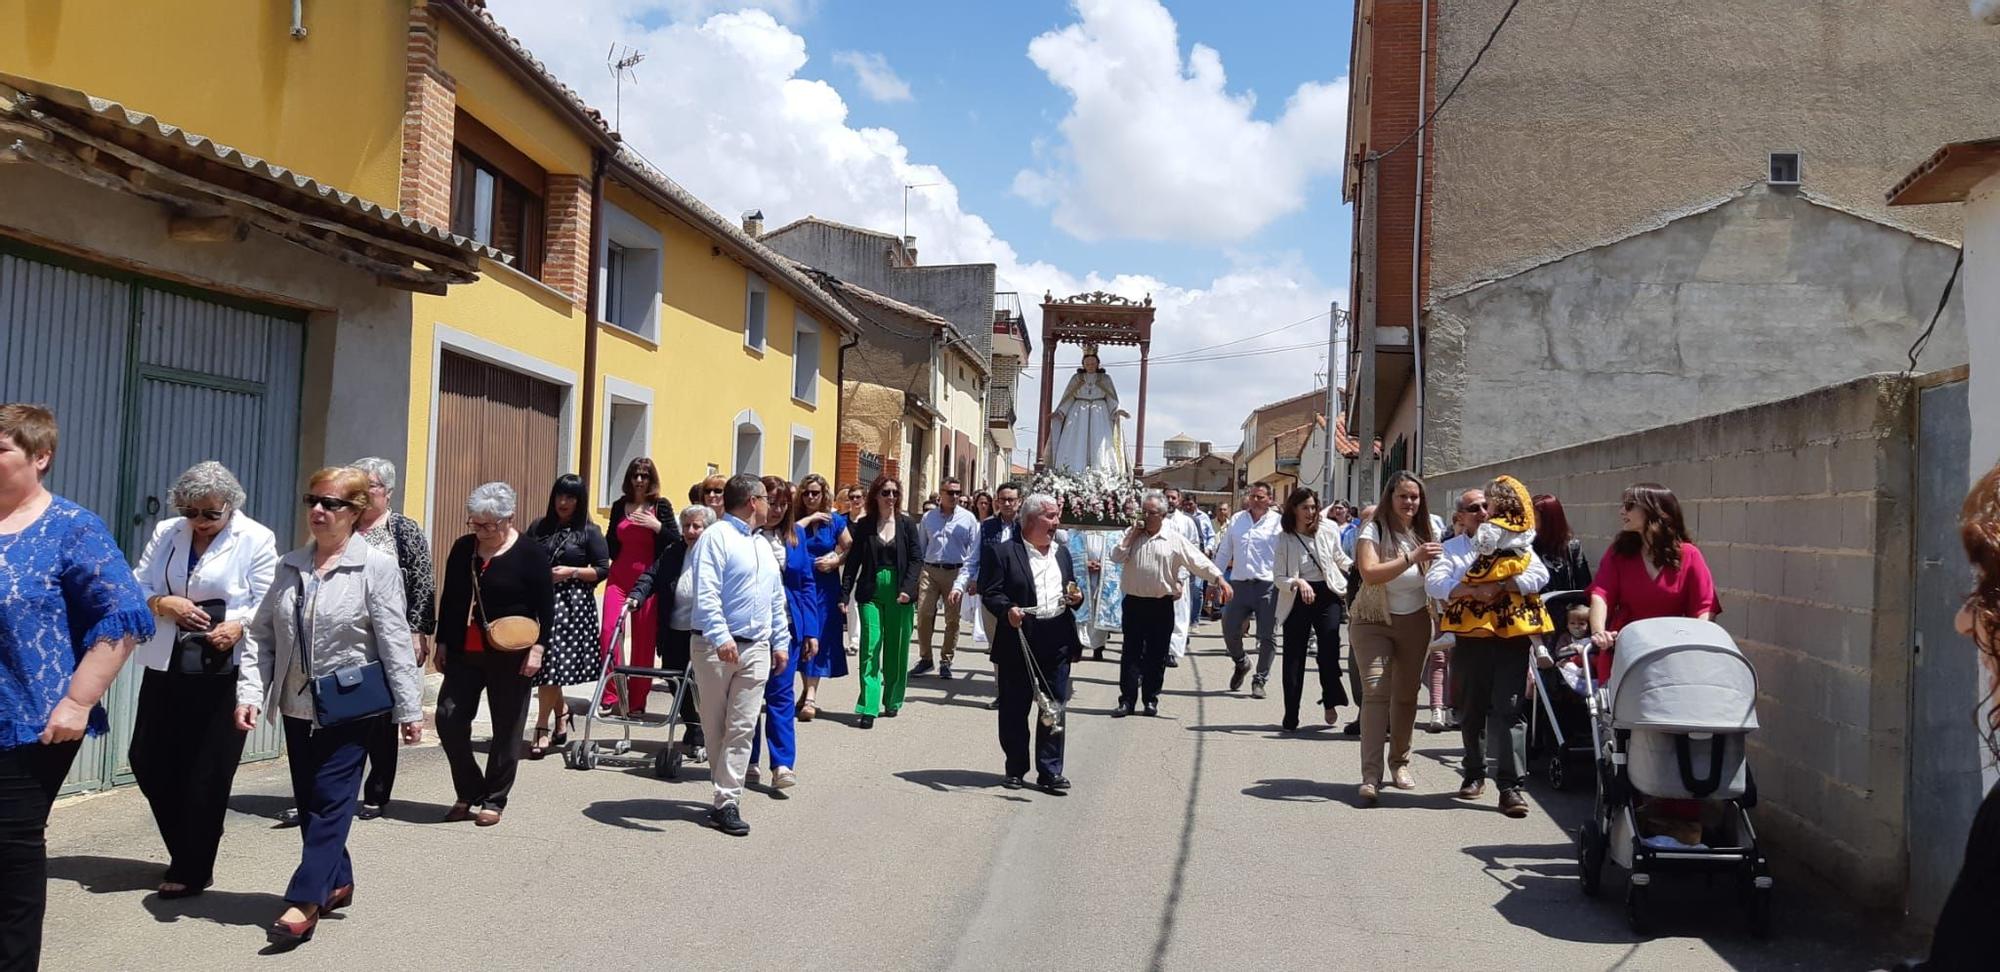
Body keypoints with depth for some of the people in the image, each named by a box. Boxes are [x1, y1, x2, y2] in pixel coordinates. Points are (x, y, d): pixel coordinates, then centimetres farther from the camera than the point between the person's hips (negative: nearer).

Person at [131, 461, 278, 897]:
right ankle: (185, 850, 31)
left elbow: (268, 604, -6)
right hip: (166, 666, 5)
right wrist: (163, 603, -11)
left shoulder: (256, 539, -4)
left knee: (207, 774, 1)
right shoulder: (166, 533, 8)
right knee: (149, 762, 9)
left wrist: (239, 625, -26)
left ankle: (192, 870, 14)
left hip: (223, 670, -5)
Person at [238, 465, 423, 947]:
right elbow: (262, 635, 7)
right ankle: (337, 883, 28)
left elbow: (395, 643, -11)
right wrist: (250, 693, -4)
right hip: (298, 704, 6)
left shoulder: (376, 566, -10)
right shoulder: (289, 566, 6)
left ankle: (305, 902, -3)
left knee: (331, 799, -4)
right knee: (308, 799, 13)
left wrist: (409, 709, -11)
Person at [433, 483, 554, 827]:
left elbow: (546, 606, -6)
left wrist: (538, 648, -13)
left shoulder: (530, 553, -6)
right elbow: (448, 600, 15)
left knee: (507, 730, 3)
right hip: (464, 653, 5)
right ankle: (469, 793, 15)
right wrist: (443, 642, 13)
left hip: (511, 656, -4)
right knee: (449, 718, -2)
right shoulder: (462, 549, 7)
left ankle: (493, 801, 16)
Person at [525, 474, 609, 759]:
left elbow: (603, 569, 1)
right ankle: (561, 711, 30)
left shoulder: (589, 532, 2)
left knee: (552, 663, -8)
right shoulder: (539, 528, 13)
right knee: (545, 664, 5)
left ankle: (542, 728, -1)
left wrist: (572, 572, -11)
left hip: (572, 604, -4)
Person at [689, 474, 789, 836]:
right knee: (714, 726, 6)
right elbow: (705, 593, -17)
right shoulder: (716, 537, -7)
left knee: (742, 728, 0)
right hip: (718, 646, -6)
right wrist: (721, 637, -26)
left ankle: (727, 803, 1)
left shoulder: (763, 546, 18)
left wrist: (781, 641, 16)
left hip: (757, 648, 6)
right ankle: (725, 790, 22)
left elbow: (776, 599, 22)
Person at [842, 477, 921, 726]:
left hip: (899, 594, 1)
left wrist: (907, 588, -13)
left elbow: (916, 558, 0)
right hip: (871, 593, 0)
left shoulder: (906, 525, 3)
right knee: (870, 649, -7)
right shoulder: (864, 526, 3)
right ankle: (869, 708, -8)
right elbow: (853, 560, 3)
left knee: (896, 649, 8)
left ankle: (892, 701, 23)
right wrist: (844, 592, -4)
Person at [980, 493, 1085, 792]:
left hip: (1057, 642, 4)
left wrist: (1077, 597, 1)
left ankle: (1050, 772, 12)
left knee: (1054, 708, 4)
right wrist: (1008, 609, -26)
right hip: (1019, 642, -4)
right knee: (1014, 710, 5)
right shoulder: (1003, 552, -3)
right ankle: (1015, 770, 18)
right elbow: (990, 592, -8)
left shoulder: (1062, 553, 16)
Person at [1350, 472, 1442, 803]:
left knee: (1407, 694, 10)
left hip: (1415, 623, 5)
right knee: (1375, 691, -16)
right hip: (1373, 622, -5)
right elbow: (1370, 573, -28)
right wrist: (1412, 557, -36)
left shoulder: (1426, 532, 2)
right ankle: (1371, 776, -19)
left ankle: (1399, 761, 29)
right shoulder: (1374, 531, -13)